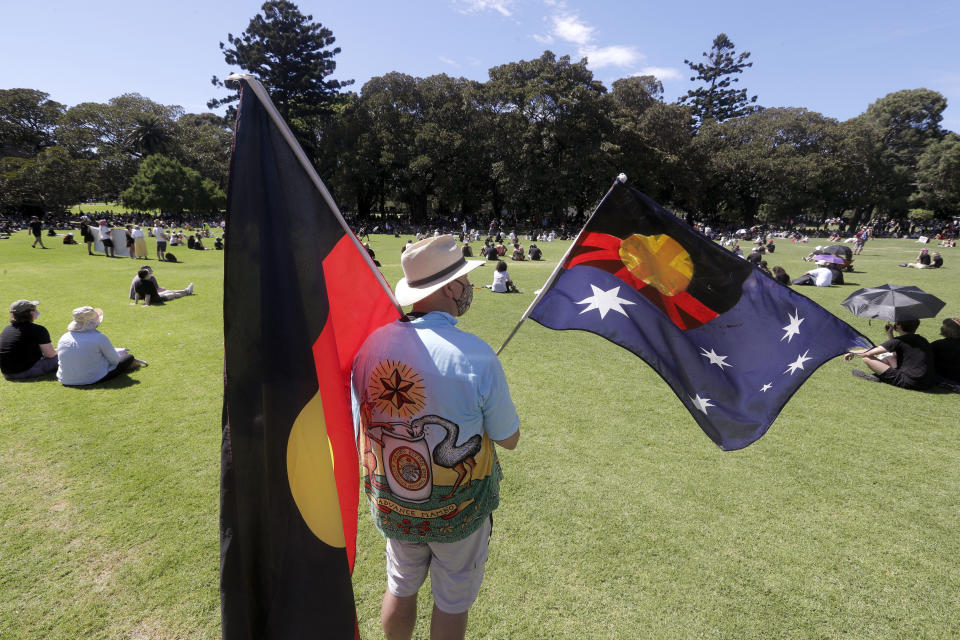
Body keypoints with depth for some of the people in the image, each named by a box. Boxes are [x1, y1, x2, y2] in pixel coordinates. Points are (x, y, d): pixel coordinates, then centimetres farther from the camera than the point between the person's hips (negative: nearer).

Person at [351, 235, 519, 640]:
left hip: (391, 506, 4)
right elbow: (508, 440, -13)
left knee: (400, 590, 28)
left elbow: (359, 431, -2)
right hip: (459, 510, -3)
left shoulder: (371, 344, -14)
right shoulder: (476, 356, -26)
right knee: (452, 603, 22)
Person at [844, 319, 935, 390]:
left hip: (909, 382, -9)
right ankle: (879, 375, 16)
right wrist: (890, 334, 20)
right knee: (890, 357, 29)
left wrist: (853, 353, 8)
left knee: (867, 358, -9)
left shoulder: (900, 340, -11)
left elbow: (870, 353, -9)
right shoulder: (922, 339, 13)